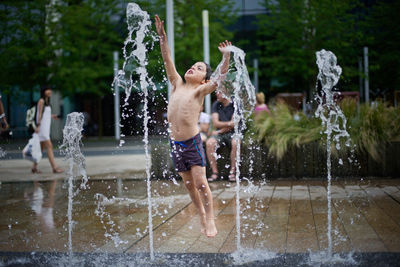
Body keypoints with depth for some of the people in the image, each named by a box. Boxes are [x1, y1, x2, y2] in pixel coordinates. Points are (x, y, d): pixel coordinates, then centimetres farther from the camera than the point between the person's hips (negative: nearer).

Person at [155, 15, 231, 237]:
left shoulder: (201, 90, -2)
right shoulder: (177, 84, 10)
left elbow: (221, 76, -16)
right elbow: (168, 60, 10)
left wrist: (226, 56, -30)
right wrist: (162, 35, 4)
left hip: (193, 142, -4)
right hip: (175, 143, 5)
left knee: (200, 181, -8)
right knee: (189, 183, 11)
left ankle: (210, 220, 4)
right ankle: (202, 216, 25)